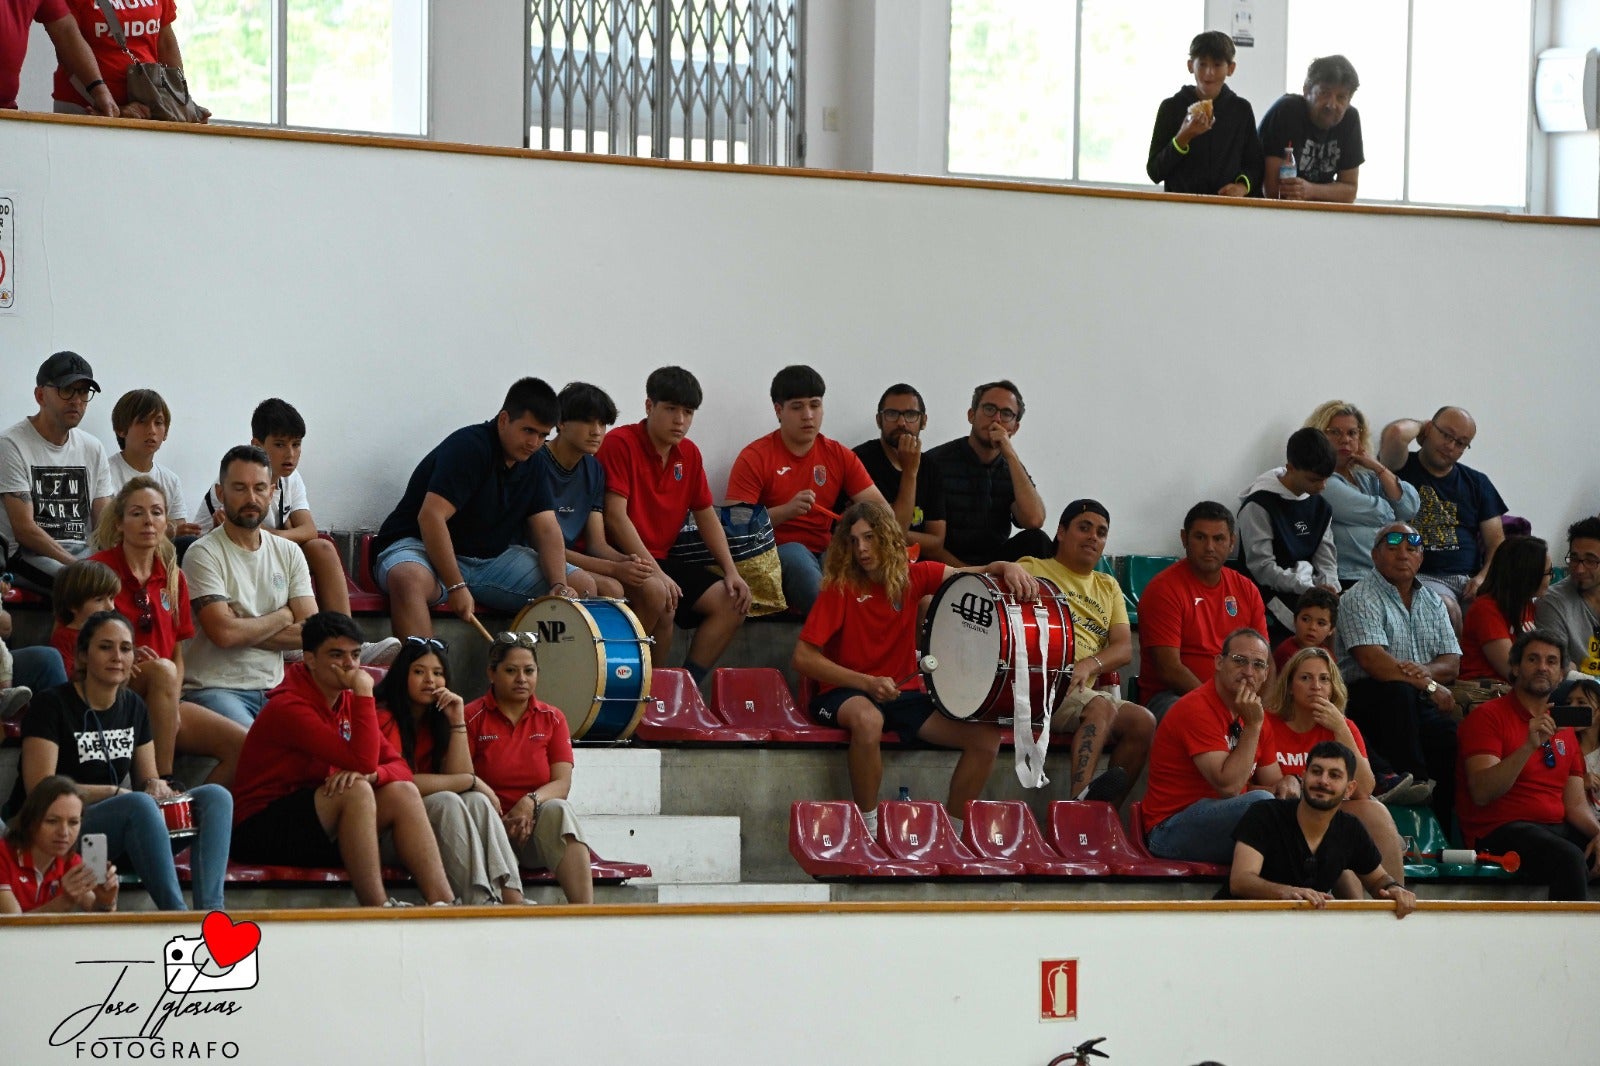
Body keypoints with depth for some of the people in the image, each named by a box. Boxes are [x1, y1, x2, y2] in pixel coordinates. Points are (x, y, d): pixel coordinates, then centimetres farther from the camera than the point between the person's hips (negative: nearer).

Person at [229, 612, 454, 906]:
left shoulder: (348, 704, 10)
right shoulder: (289, 707, -18)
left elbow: (399, 767, 4)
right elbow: (363, 761, -27)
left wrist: (370, 775, -19)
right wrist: (365, 693, -22)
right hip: (263, 834, -8)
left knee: (403, 792, -10)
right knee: (355, 790, -30)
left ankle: (444, 905, -20)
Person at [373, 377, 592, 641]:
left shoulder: (533, 465, 7)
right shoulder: (467, 448, -17)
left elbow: (547, 529, 1)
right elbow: (431, 517, -27)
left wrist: (560, 586, -19)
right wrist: (456, 587, -33)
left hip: (491, 557, 7)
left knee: (582, 587, -6)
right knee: (409, 579, -43)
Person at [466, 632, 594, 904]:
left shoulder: (552, 719, 11)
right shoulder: (473, 717, 2)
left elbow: (562, 784, 0)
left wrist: (531, 802, -21)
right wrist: (503, 819, -23)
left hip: (536, 824, 2)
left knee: (558, 810, -32)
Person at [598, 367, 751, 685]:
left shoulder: (688, 454, 11)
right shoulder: (620, 444, -13)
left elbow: (706, 515, 16)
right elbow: (615, 515, -20)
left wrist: (731, 572, 3)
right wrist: (655, 573, -27)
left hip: (662, 560, 8)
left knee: (733, 602, -5)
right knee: (661, 598, -35)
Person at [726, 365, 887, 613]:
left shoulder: (839, 456, 12)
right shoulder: (755, 458, -1)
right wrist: (787, 510, -25)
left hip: (825, 553, 4)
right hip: (774, 554, -4)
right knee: (796, 555, -38)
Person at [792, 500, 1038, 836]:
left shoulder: (913, 577, 5)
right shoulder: (840, 586, -7)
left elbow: (976, 573, 6)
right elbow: (803, 658, -12)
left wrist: (1008, 568, -19)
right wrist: (866, 683, -21)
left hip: (905, 694, 5)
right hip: (847, 693, -5)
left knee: (986, 737, -14)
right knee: (867, 719, -41)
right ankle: (868, 831, -27)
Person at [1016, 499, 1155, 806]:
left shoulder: (1108, 587, 25)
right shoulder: (1032, 570, 12)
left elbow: (1124, 649, 11)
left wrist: (1089, 665, -13)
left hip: (1086, 688, 6)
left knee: (1143, 722, -19)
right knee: (1102, 706, -32)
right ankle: (1078, 798, -45)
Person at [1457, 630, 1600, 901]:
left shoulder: (1565, 730, 22)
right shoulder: (1488, 716, 0)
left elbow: (1575, 802, 17)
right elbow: (1482, 794, -13)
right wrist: (1529, 747, -23)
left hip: (1558, 830, 7)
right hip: (1500, 829, -7)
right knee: (1570, 858, -36)